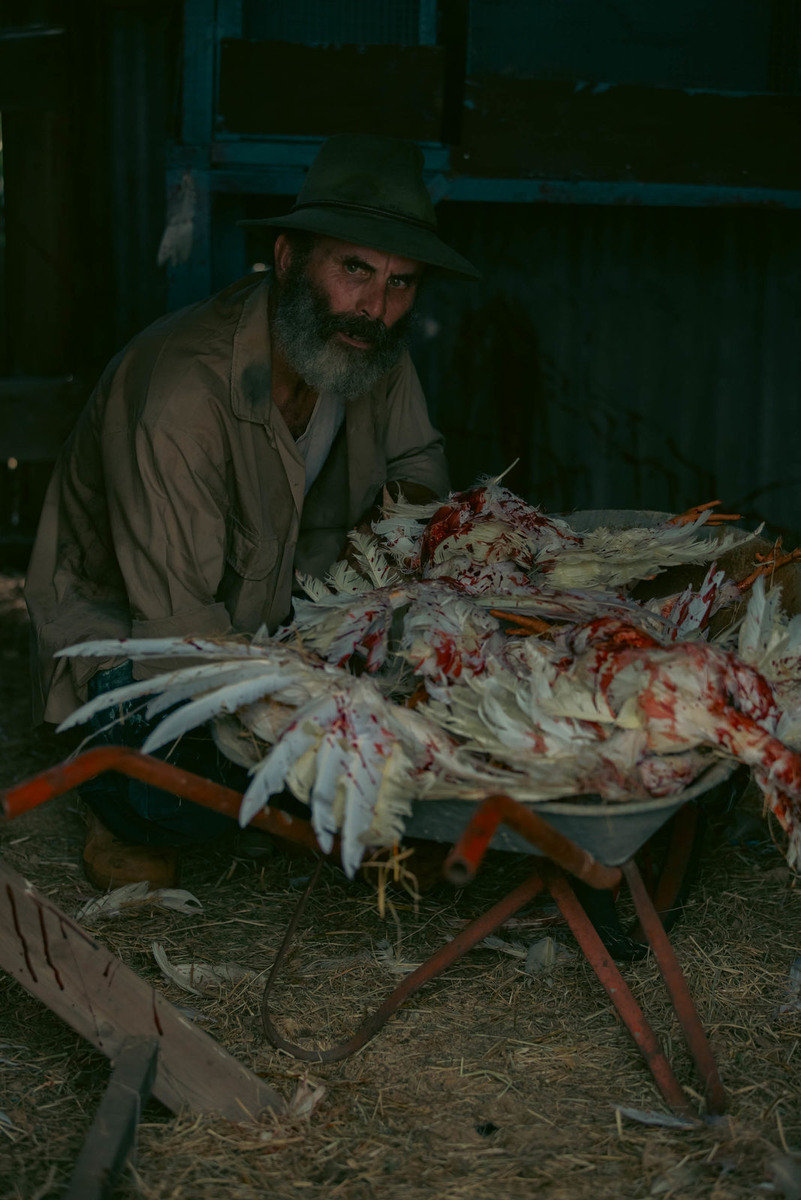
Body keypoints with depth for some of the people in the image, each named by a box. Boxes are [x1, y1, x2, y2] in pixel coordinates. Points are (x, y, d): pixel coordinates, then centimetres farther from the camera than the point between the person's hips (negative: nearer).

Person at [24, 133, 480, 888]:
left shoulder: (367, 346, -12)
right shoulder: (179, 396, -34)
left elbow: (418, 469, 7)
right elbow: (179, 627, -33)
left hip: (274, 609, 7)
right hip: (124, 623, -7)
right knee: (192, 771, -36)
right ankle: (132, 821, 2)